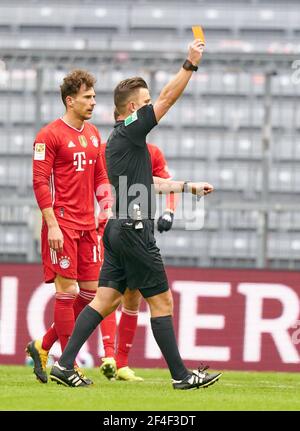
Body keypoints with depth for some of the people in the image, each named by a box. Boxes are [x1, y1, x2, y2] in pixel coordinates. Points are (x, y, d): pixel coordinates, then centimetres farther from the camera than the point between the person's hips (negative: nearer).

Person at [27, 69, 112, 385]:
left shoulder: (93, 134, 15)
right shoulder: (50, 135, -8)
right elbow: (40, 182, -11)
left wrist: (108, 205, 5)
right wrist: (52, 225, -17)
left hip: (87, 224, 7)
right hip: (62, 224, -7)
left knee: (90, 291, 5)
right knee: (68, 291, -6)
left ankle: (43, 346, 20)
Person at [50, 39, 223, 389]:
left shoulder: (118, 140, 20)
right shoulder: (129, 131, -9)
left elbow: (148, 183, 28)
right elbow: (167, 98, -14)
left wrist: (188, 186, 31)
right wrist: (190, 64, -11)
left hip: (120, 230, 9)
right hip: (134, 230, -9)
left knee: (105, 300, 5)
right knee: (161, 300, -3)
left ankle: (65, 364, -1)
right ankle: (180, 375, 1)